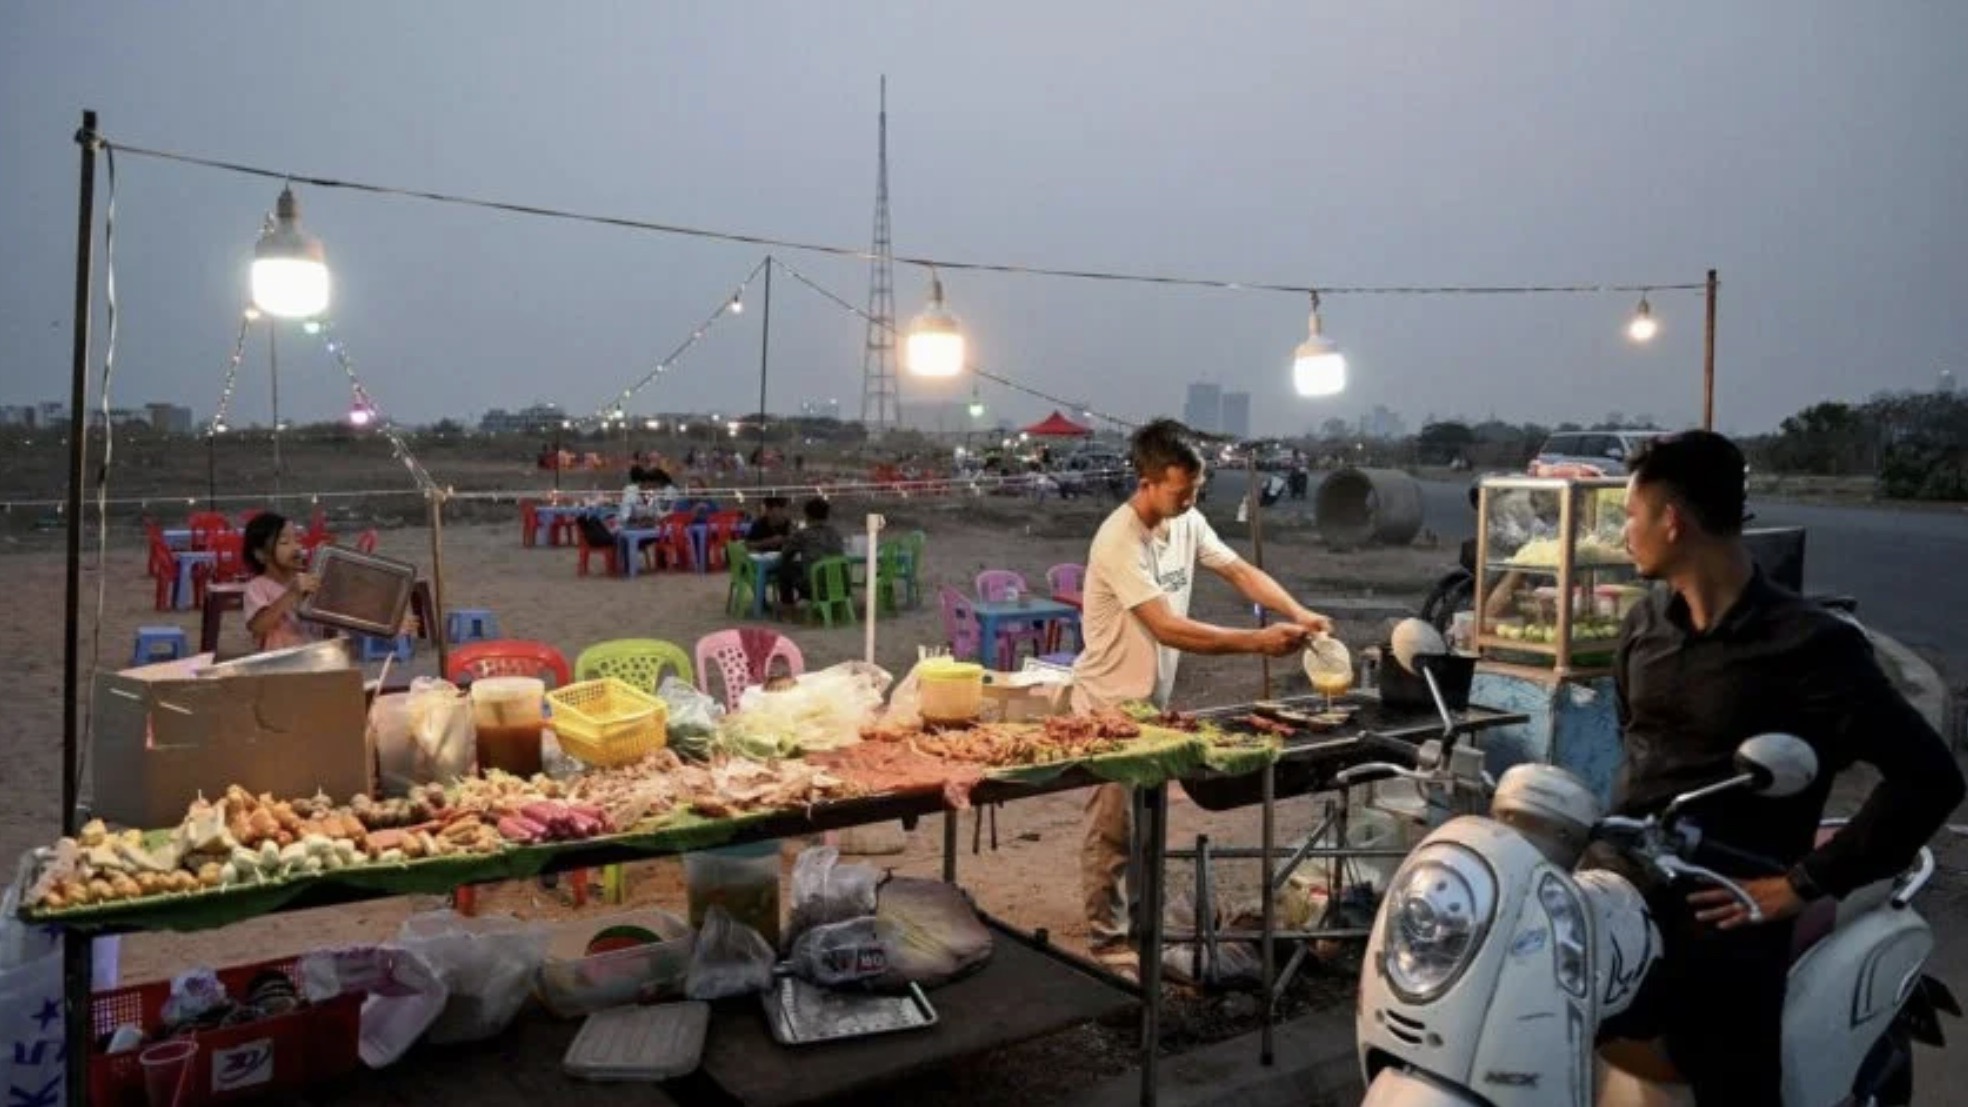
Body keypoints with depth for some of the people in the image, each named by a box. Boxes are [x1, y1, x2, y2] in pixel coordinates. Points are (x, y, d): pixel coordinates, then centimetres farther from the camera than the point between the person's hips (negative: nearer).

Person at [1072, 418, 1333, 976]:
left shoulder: (1186, 522, -2)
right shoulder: (1119, 542, -27)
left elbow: (1239, 570, 5)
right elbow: (1169, 629, -30)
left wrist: (1298, 613, -12)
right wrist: (1259, 640, -31)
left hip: (1155, 699, 8)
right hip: (1110, 705, -8)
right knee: (1112, 828, 0)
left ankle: (1140, 925, 32)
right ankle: (1107, 944, 12)